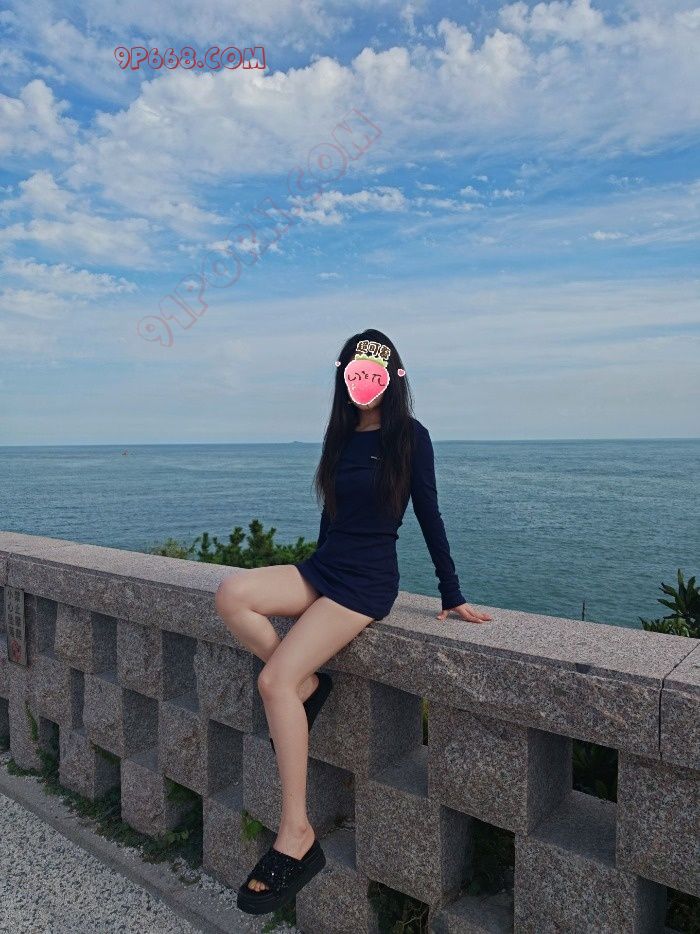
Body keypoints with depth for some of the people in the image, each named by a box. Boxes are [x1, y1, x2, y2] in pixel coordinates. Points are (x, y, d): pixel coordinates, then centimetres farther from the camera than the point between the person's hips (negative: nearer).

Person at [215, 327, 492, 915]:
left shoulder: (410, 435, -5)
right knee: (232, 595, -20)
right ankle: (308, 685, -5)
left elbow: (429, 516, -4)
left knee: (275, 681, -20)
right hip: (323, 567, 6)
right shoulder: (342, 435, 13)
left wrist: (452, 596, -2)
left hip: (367, 583, -6)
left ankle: (298, 838, -9)